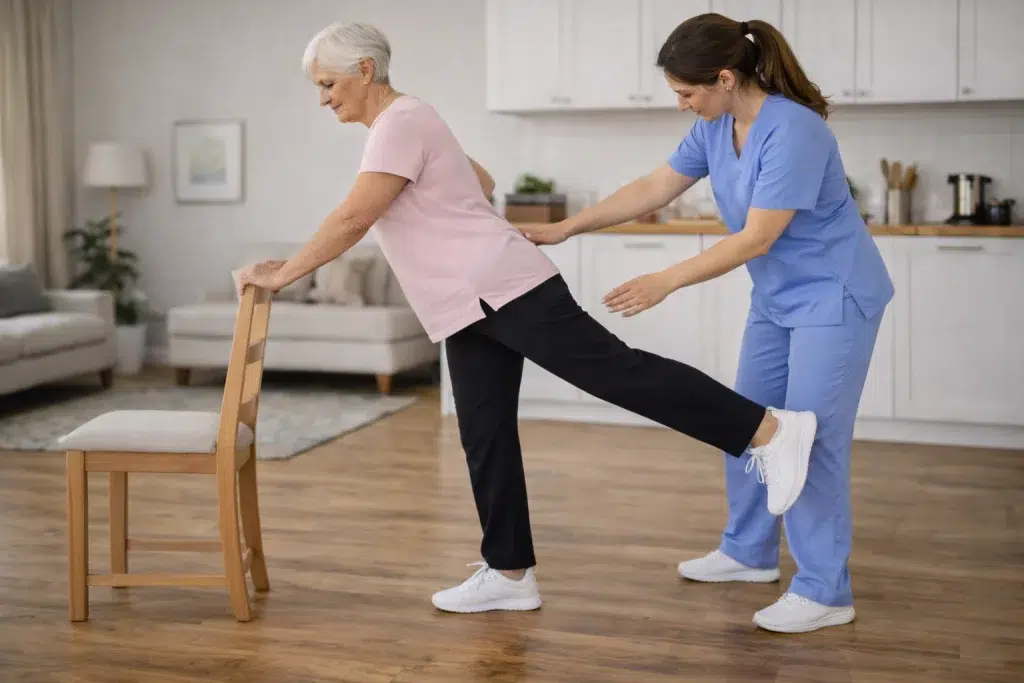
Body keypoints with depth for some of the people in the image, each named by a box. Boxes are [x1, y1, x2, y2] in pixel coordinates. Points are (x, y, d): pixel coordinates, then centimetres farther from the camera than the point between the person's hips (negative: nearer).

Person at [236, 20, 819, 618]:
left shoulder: (400, 123, -11)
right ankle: (509, 573, 13)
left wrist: (284, 273, -13)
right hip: (470, 309, 11)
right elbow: (483, 182, 34)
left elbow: (353, 219, -20)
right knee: (484, 434, 8)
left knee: (612, 370, -13)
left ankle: (768, 429, -10)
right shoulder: (400, 123, 21)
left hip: (502, 289, -11)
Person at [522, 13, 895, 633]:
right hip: (777, 300, 9)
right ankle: (749, 551, 31)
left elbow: (757, 238, -27)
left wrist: (666, 282, -27)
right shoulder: (715, 129, -1)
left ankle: (824, 592, 2)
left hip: (834, 298, -9)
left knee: (812, 437, -8)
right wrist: (565, 229, 4)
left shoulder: (793, 131, -27)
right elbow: (653, 190, 6)